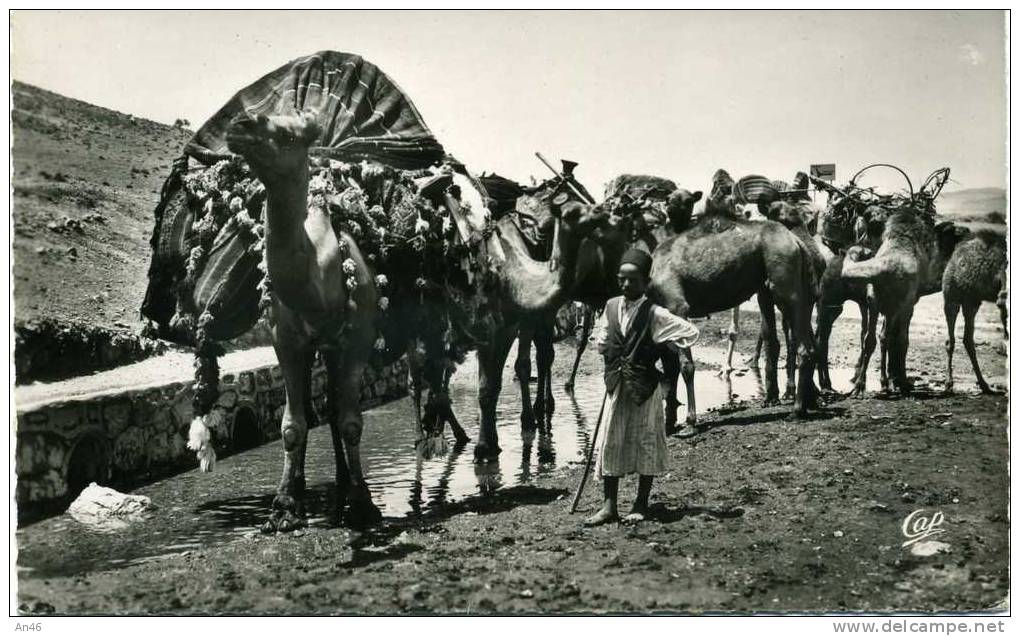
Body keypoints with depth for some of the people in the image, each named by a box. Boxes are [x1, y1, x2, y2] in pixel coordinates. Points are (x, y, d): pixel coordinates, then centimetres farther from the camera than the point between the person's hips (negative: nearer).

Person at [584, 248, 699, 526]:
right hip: (616, 386, 4)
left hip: (645, 387, -4)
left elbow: (691, 333, -12)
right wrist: (613, 363, 9)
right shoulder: (611, 307, 4)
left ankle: (641, 505, 16)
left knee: (646, 443, 5)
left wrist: (657, 348, -7)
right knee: (610, 442, 3)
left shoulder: (655, 314, -11)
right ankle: (609, 506, 8)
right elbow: (602, 339, 20)